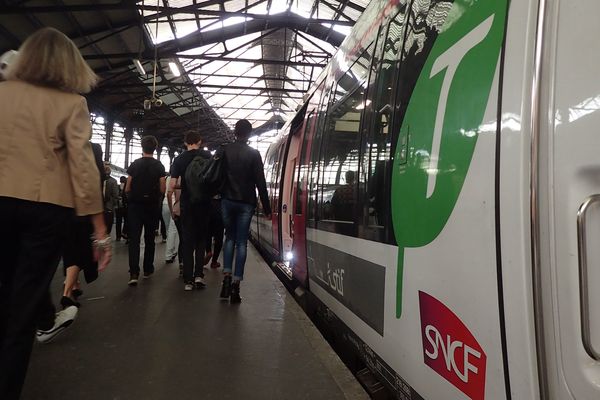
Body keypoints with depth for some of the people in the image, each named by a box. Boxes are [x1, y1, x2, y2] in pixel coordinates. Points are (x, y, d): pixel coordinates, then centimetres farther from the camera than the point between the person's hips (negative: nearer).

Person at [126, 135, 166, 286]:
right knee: (149, 238, 14)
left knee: (134, 239, -2)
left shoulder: (135, 164, -3)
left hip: (135, 205, -1)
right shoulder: (159, 166, -4)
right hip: (152, 205, 1)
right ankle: (148, 270, 22)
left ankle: (134, 273, -14)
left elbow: (127, 189, -3)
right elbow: (162, 189, -6)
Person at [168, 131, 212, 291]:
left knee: (187, 241, 7)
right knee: (201, 239, 12)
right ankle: (199, 275, 3)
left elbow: (172, 185, -2)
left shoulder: (179, 159, 2)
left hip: (186, 203, 1)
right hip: (204, 202, 0)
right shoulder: (207, 156, 0)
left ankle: (188, 280, 7)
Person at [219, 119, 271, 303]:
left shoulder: (225, 151, 2)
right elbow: (260, 183, -4)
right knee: (241, 242, 3)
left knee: (229, 238, 17)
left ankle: (227, 275, 4)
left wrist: (219, 195, 7)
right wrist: (266, 208, 0)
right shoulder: (254, 154, -2)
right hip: (246, 203, -2)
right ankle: (236, 283, 0)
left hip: (227, 201, 2)